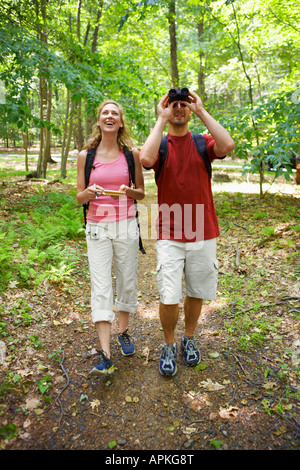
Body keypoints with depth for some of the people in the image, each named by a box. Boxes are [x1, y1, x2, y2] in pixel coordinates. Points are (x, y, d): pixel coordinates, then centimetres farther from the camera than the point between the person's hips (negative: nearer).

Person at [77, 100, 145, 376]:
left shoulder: (132, 154, 3)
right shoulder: (86, 156, 3)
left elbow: (141, 193, 9)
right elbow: (79, 197, 5)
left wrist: (129, 191, -13)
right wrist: (90, 192, -18)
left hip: (126, 225, 1)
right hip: (97, 227, 0)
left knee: (127, 282, 9)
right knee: (101, 288, -5)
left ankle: (123, 332, 34)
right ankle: (105, 356, -2)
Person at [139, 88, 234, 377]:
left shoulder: (202, 143, 5)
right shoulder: (160, 145, 3)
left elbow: (227, 145, -18)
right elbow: (146, 159, -22)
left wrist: (202, 112, -10)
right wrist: (161, 120, -12)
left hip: (203, 234, 2)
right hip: (169, 235, -1)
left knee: (197, 292, 13)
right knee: (169, 296, -5)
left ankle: (189, 338, 37)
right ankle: (169, 345, 21)